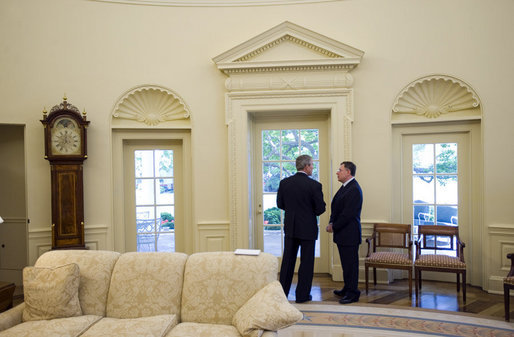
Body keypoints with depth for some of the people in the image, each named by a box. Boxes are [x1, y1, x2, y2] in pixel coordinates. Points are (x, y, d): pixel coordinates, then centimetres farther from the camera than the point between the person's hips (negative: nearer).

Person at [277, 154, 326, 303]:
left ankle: (282, 291, 22)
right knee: (306, 261, 7)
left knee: (288, 260, 14)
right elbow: (320, 208, -10)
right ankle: (302, 295, 14)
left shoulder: (284, 182, -2)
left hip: (290, 227, 4)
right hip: (307, 228, -4)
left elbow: (280, 204, 5)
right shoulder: (314, 185, -14)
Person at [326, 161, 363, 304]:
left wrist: (334, 227, -12)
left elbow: (348, 214, -21)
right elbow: (335, 207, 17)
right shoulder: (344, 187, 15)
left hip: (349, 233, -9)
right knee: (346, 263, 17)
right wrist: (331, 222, 3)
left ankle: (353, 293, 8)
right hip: (342, 233, 9)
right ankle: (347, 288, 29)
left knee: (351, 263, -1)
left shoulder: (354, 189, -17)